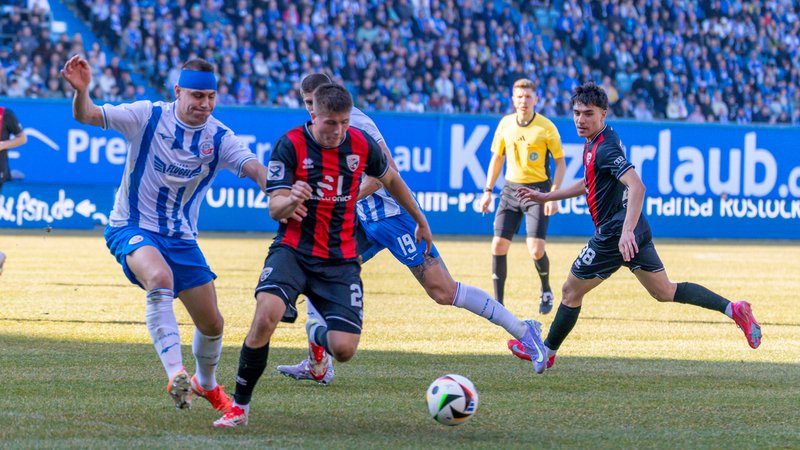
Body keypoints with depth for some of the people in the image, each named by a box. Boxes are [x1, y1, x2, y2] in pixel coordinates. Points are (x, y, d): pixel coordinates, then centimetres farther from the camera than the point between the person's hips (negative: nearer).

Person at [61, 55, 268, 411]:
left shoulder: (219, 138, -6)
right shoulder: (149, 117, -11)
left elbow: (255, 169, -22)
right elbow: (86, 115, -16)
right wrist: (81, 90, -39)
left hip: (181, 238, 4)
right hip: (132, 228, -4)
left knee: (212, 324, 7)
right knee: (160, 278, -36)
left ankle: (206, 383, 38)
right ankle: (175, 374, -40)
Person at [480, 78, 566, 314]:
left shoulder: (546, 127, -8)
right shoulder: (505, 124, 4)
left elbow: (560, 162, -3)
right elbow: (497, 158, 15)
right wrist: (488, 191, 10)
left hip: (538, 190, -4)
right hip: (511, 188, 4)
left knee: (536, 250, -13)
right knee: (498, 246, -5)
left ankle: (546, 291, 16)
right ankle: (498, 301, 6)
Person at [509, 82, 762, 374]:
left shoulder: (605, 148, -21)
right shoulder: (594, 143, 10)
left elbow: (636, 187, -34)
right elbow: (589, 184, 26)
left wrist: (626, 231, -44)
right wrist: (545, 197, 26)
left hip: (614, 236, -10)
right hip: (635, 232, 10)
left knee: (571, 292, 6)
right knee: (665, 292, 15)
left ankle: (546, 354, 20)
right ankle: (732, 309, 5)